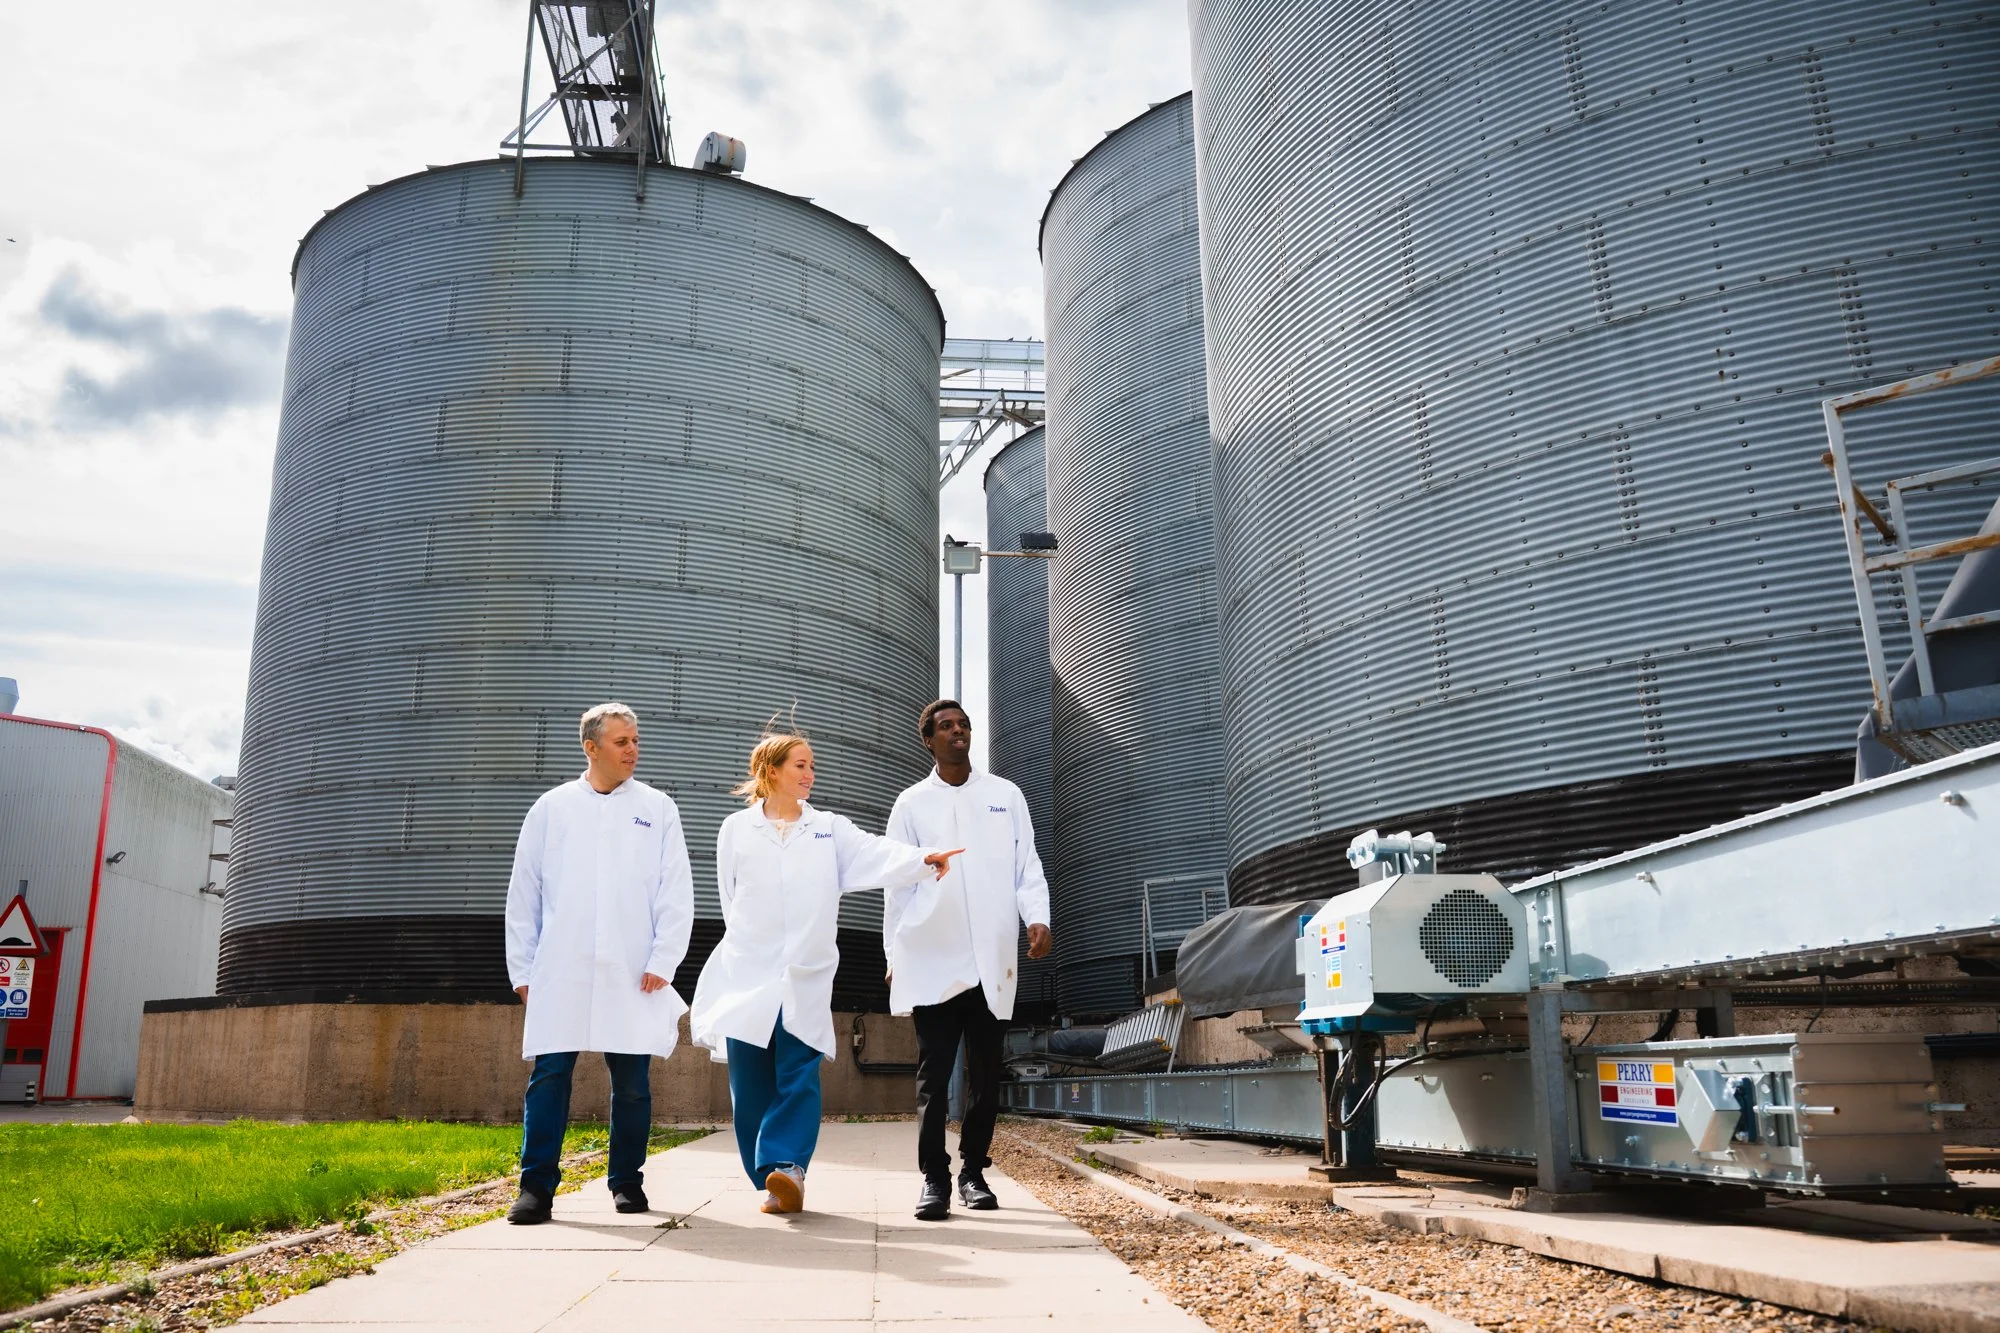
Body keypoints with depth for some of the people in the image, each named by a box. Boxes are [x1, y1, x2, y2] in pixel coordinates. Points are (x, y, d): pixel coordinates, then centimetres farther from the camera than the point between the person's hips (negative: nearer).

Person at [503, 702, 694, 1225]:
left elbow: (676, 893, 3)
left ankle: (627, 1181, 18)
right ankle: (537, 1186, 5)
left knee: (632, 1082, 5)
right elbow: (523, 894, 10)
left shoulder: (657, 809, 6)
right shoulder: (551, 808, 9)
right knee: (549, 1077, -3)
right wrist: (522, 969, 6)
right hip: (561, 972, 0)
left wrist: (662, 962, -5)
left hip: (633, 976, 0)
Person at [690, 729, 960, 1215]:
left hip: (807, 978, 0)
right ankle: (778, 1182, 9)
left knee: (799, 1076, -10)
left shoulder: (829, 829, 8)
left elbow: (875, 855, -8)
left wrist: (924, 858, -25)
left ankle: (786, 1166, -13)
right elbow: (730, 896, 11)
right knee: (751, 1084, 1)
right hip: (747, 973, 0)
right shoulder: (737, 829, 8)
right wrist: (749, 941, 5)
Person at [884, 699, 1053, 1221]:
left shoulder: (1006, 795, 11)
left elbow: (1027, 865, 7)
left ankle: (973, 1171, 18)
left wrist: (1037, 918, -10)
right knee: (934, 1072, -2)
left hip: (992, 959, 2)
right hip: (933, 959, -1)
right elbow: (898, 883, 8)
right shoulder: (912, 803, 8)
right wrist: (894, 956, 5)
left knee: (986, 1071, 7)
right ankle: (934, 1177, 4)